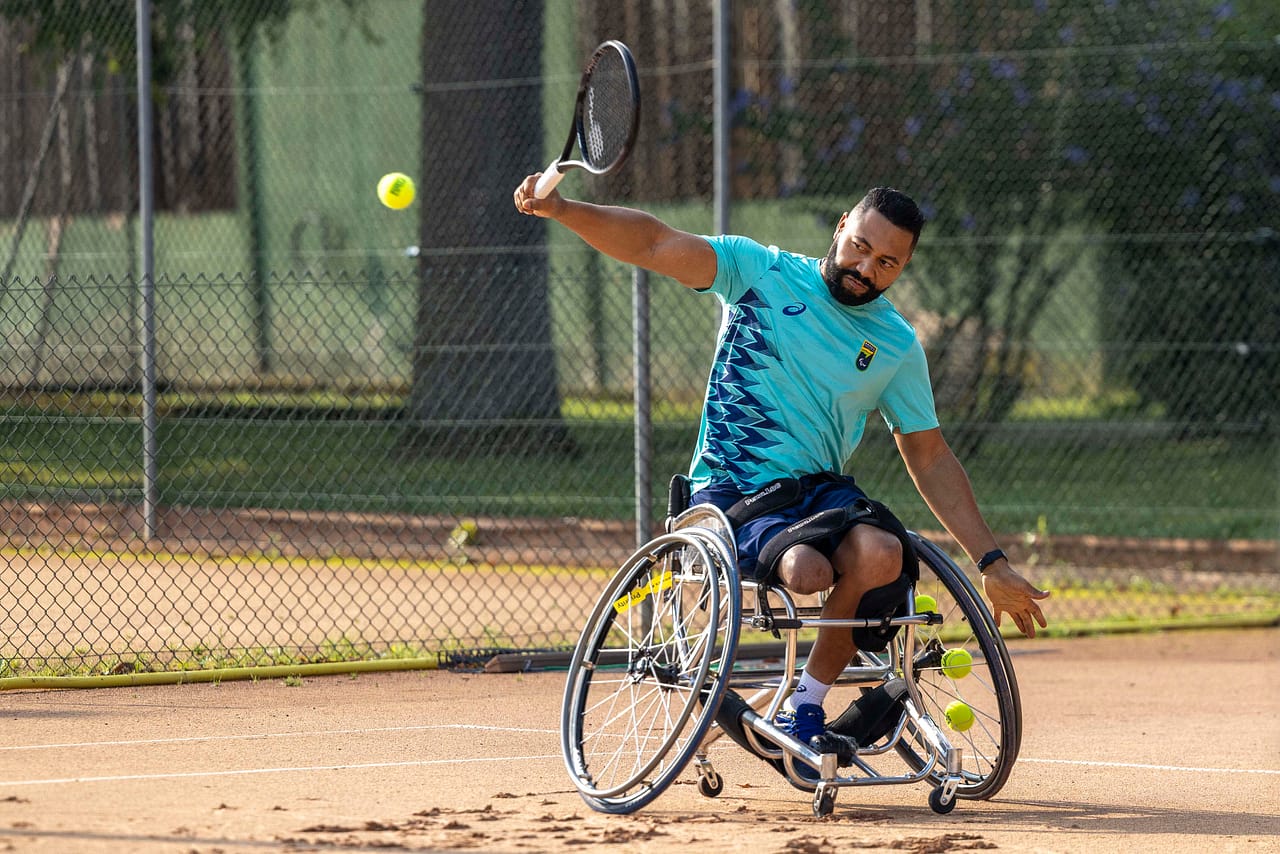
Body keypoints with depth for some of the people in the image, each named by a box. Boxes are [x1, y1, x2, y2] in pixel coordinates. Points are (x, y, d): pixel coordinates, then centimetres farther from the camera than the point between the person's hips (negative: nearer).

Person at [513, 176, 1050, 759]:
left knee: (879, 553, -32)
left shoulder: (897, 346, 9)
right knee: (808, 569, -36)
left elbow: (931, 459, 13)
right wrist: (561, 209, -24)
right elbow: (653, 244, -8)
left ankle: (804, 709, -13)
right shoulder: (762, 272, 1)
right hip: (729, 491, -3)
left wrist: (992, 564, 9)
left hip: (818, 489, 3)